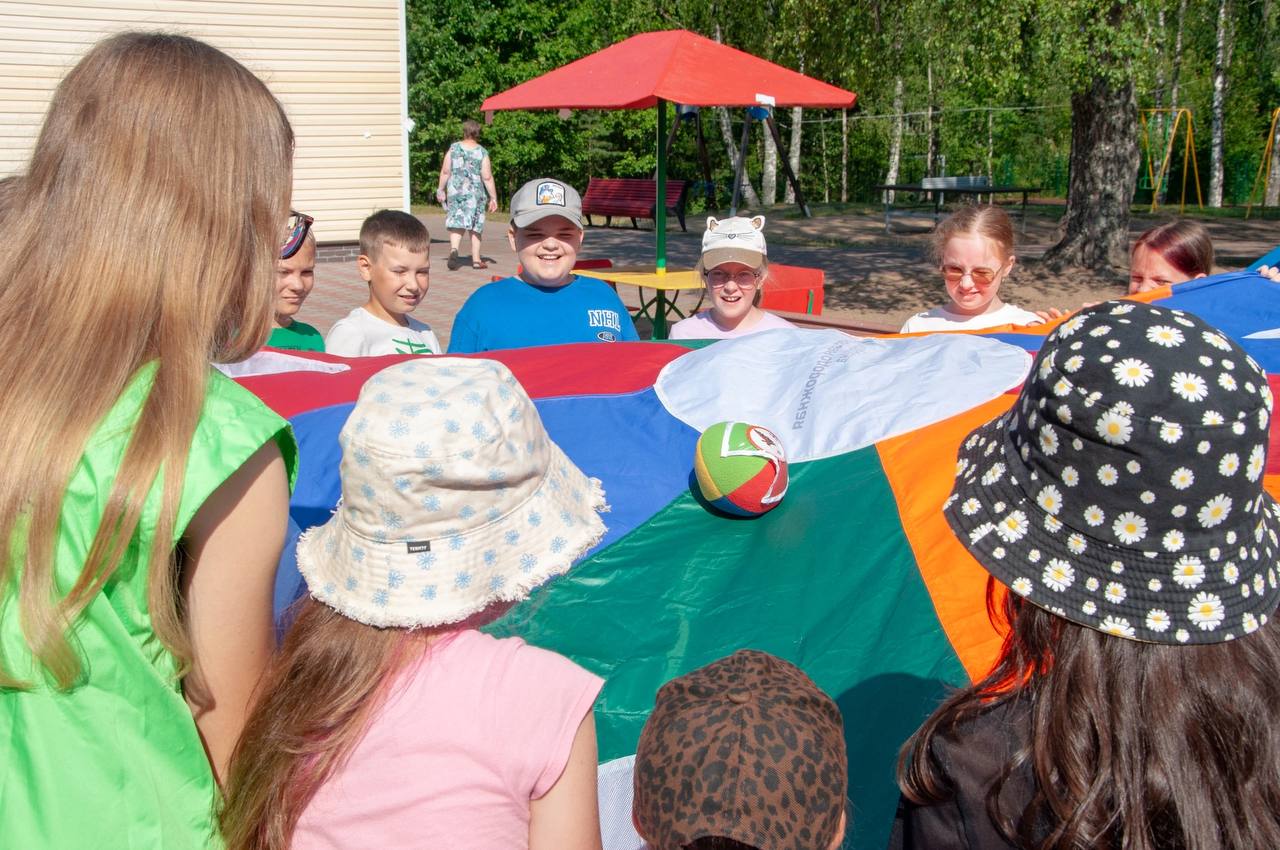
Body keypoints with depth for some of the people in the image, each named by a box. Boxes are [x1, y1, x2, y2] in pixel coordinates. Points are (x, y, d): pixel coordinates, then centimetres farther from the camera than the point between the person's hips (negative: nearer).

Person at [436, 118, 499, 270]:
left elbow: (445, 171, 1)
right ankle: (476, 260, 14)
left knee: (456, 223, 2)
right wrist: (493, 198, 0)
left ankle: (453, 250, -24)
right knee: (476, 227, 11)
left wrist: (441, 189, 12)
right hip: (475, 193, -1)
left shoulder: (454, 148, 0)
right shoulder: (482, 152, -4)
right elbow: (487, 177, -6)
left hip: (455, 191, 1)